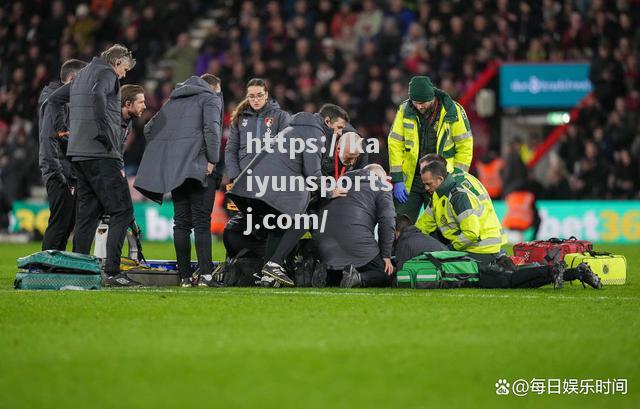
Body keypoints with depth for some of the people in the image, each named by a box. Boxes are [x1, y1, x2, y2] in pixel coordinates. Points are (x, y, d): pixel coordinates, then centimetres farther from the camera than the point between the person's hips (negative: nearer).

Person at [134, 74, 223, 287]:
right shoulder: (211, 98, 6)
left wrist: (162, 156, 16)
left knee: (181, 222, 6)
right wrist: (212, 160, -9)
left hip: (172, 169, 6)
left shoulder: (174, 100, 25)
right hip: (198, 167, -6)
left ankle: (185, 275, 3)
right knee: (202, 221, -8)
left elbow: (150, 128, 20)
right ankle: (205, 272, -18)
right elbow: (211, 128, -12)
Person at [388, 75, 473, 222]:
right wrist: (397, 180, -6)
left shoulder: (454, 111, -9)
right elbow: (395, 144, -1)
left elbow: (464, 147, -3)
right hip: (410, 180, 2)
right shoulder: (405, 110, -4)